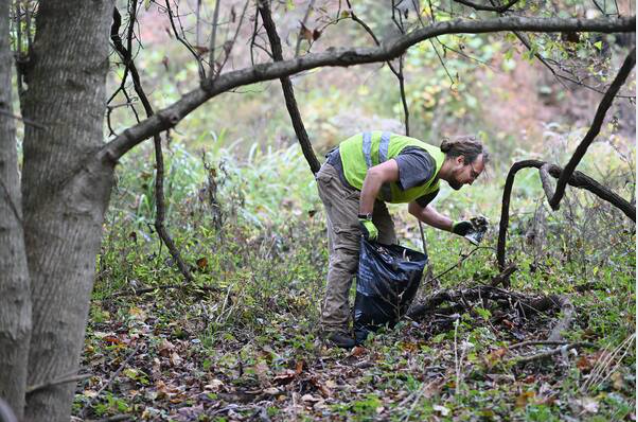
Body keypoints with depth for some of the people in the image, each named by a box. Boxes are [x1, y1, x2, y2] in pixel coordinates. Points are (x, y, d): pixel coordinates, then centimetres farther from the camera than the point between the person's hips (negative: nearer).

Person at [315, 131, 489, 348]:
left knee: (386, 246, 7)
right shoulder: (425, 162, -27)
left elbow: (417, 208, 26)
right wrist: (365, 219, -31)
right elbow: (376, 173, -37)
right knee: (350, 249, -15)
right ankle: (333, 326, -16)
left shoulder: (433, 181, 6)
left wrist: (453, 227, 17)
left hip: (360, 184, 10)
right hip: (339, 175, -10)